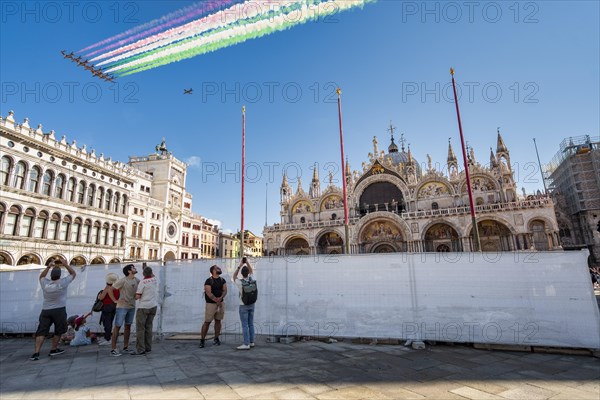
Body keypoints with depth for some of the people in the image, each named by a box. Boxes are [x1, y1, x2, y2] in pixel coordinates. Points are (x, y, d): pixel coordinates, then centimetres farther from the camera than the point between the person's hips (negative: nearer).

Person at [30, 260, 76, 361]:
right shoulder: (62, 283, -9)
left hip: (45, 311, 3)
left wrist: (48, 267, 16)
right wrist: (65, 265, 2)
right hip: (59, 310, -3)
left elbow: (41, 276, 24)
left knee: (41, 331, 3)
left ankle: (36, 352, -5)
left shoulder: (45, 284, 0)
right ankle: (53, 350, 17)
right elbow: (73, 274, 4)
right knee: (58, 331, 12)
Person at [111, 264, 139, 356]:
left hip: (132, 307, 7)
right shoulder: (123, 281, -17)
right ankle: (113, 349, 10)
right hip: (122, 307, -7)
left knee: (128, 326, 13)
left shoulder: (136, 280, 2)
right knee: (117, 326, 0)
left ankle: (125, 348, 23)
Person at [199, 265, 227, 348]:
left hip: (220, 303, 5)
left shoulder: (222, 280, 7)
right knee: (207, 322, -2)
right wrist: (217, 301, -12)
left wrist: (220, 298, -16)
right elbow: (209, 293, -16)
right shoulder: (209, 281, -10)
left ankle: (216, 339, 20)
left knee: (218, 321, 9)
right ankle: (202, 340, 8)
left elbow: (225, 290, 2)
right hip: (210, 303, -5)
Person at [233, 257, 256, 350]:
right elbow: (251, 271, 12)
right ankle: (251, 342, 18)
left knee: (245, 325, -2)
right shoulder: (252, 280, -8)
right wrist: (247, 262, 6)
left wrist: (240, 265, -3)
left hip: (243, 306, -5)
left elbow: (234, 276, 1)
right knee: (251, 324, 12)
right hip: (252, 305, 5)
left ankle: (246, 344, -2)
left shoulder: (240, 283, -19)